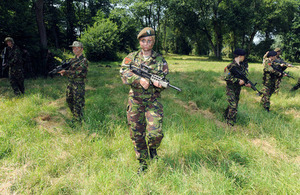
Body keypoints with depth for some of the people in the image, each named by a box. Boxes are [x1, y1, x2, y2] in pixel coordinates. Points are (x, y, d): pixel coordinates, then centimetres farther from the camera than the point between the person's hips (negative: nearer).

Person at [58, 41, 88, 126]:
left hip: (78, 85, -8)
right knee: (69, 101, 17)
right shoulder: (72, 60, 13)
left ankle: (77, 122, 9)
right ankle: (75, 116, 36)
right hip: (70, 84, 8)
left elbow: (79, 73, -21)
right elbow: (69, 70, 15)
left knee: (78, 104, -2)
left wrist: (66, 72, -24)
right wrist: (63, 72, -6)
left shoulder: (84, 61, -12)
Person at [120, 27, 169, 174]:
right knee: (136, 134, 7)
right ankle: (142, 163, 26)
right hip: (135, 101, 1)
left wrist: (159, 83, -21)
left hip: (153, 101, -1)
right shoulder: (131, 57, 6)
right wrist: (139, 80, -25)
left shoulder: (160, 60, 5)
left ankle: (152, 148, 23)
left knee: (155, 134, -14)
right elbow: (124, 73, -9)